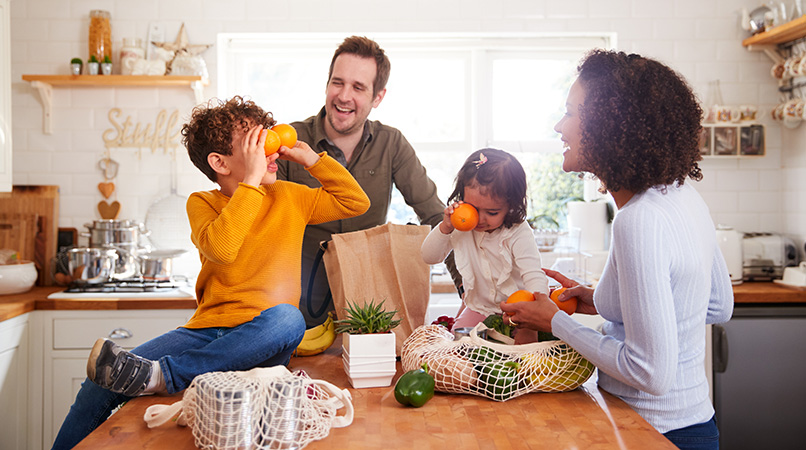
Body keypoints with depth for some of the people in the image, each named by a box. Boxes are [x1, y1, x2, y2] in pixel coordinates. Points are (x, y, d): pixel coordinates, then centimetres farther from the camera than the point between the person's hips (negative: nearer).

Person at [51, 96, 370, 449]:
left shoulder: (289, 198, 11)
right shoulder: (202, 203, 6)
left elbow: (357, 202, 9)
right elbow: (220, 249, -16)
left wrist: (309, 157, 4)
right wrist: (252, 180, -15)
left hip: (261, 340, 0)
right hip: (205, 330, 1)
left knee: (287, 317, -38)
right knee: (101, 386, -17)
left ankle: (159, 376, -38)